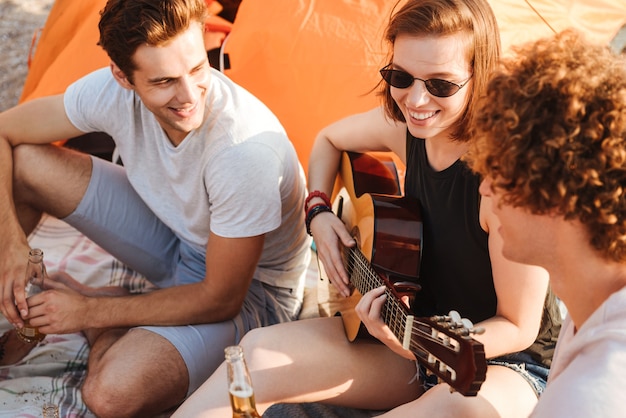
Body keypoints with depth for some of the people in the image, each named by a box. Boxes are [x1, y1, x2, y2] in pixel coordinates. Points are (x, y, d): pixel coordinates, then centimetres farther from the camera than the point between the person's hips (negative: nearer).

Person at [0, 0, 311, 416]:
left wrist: (90, 312, -19)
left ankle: (101, 323, 4)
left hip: (249, 285, -5)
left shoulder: (248, 148, -38)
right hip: (172, 232, 5)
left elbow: (221, 299, -26)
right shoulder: (111, 91, -21)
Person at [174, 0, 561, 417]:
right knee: (260, 352, -15)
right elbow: (329, 139, 17)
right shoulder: (404, 123, -8)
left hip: (502, 356, -5)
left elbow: (518, 327, -20)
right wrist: (319, 212, 0)